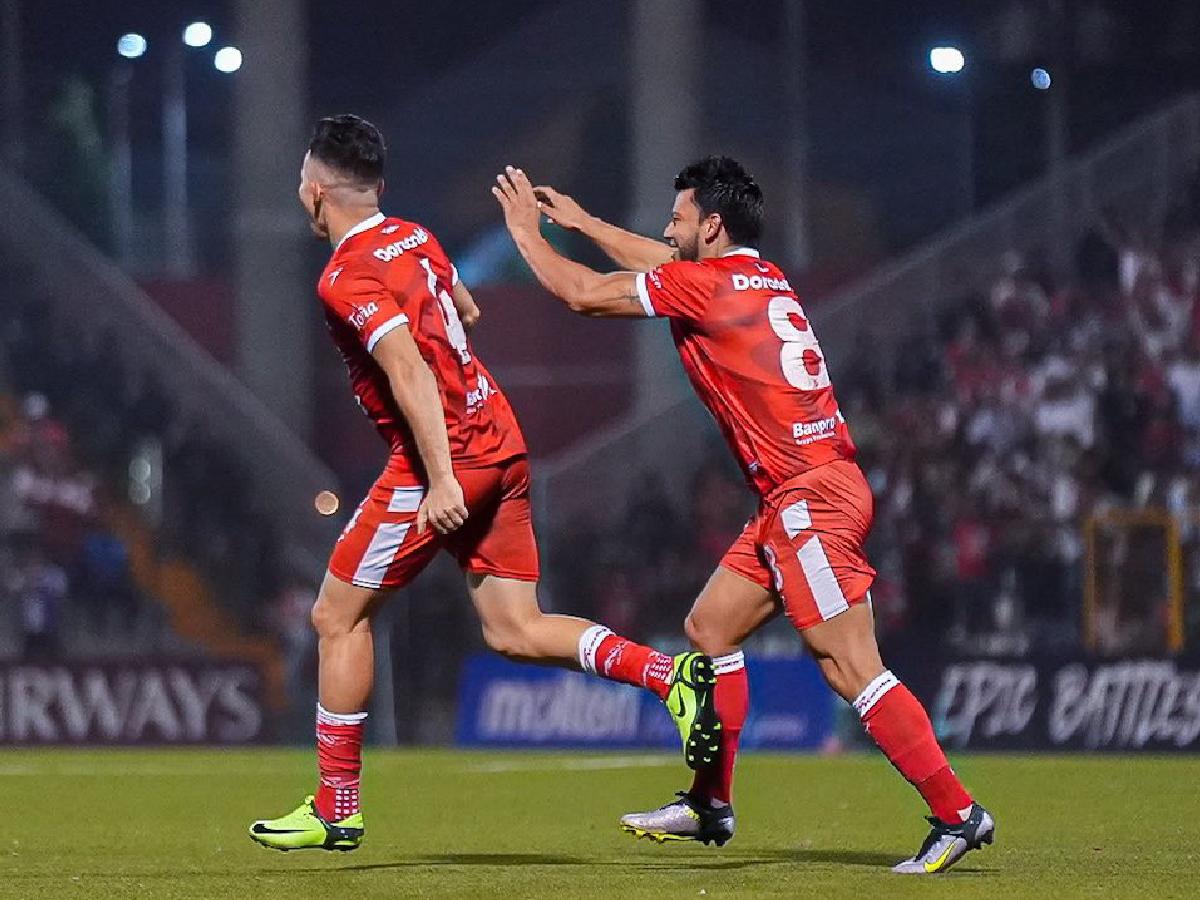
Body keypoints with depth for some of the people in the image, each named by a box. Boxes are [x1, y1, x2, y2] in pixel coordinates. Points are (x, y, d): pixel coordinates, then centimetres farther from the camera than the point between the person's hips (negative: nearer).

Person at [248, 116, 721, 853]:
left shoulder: (348, 276, -13)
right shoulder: (416, 239, 12)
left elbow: (408, 370, -23)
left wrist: (441, 480, -27)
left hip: (446, 455, -8)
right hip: (502, 442, 8)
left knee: (338, 617, 4)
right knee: (515, 632, 8)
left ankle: (336, 810, 7)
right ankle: (674, 676, -10)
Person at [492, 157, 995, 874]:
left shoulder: (708, 284, -10)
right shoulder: (765, 278, 16)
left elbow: (581, 293, -2)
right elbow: (662, 264, 36)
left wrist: (529, 233, 14)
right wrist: (582, 222, 42)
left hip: (809, 495, -10)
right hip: (799, 496, 10)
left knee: (851, 668, -12)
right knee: (710, 627, 16)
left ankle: (957, 813, -15)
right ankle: (711, 806, 21)